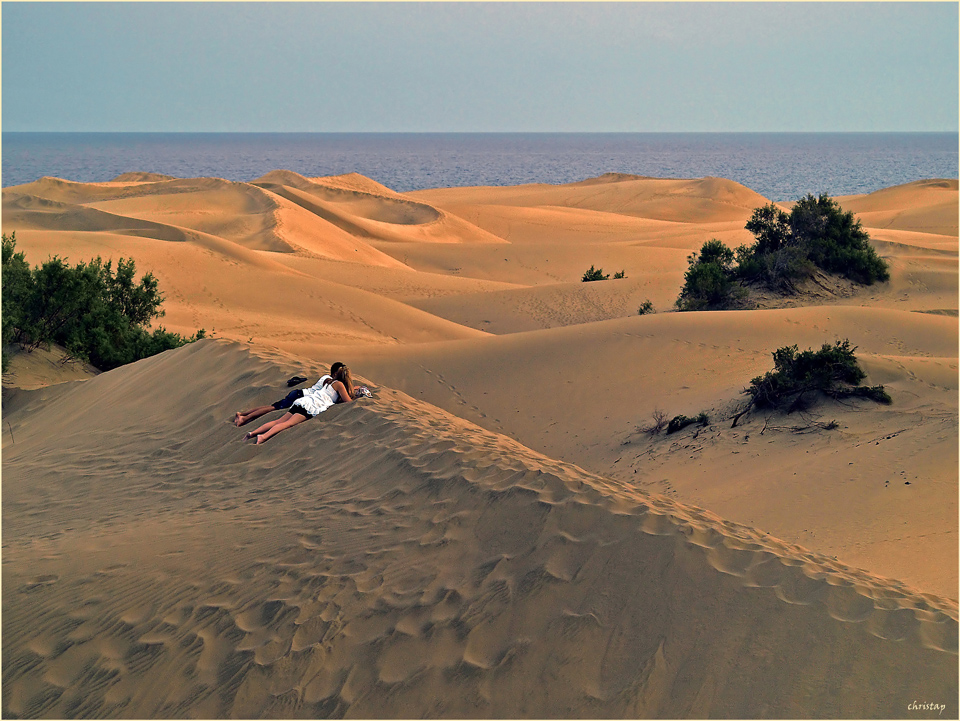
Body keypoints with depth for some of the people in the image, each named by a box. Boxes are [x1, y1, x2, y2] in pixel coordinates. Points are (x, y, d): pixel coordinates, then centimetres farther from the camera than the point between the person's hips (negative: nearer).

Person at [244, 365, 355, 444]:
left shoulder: (329, 381, 30)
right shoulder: (339, 384, 6)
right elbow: (348, 401, 5)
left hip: (302, 401, 8)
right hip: (311, 405, -8)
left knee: (279, 421, -3)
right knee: (288, 423, -25)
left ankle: (253, 433, -17)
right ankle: (264, 436, -46)